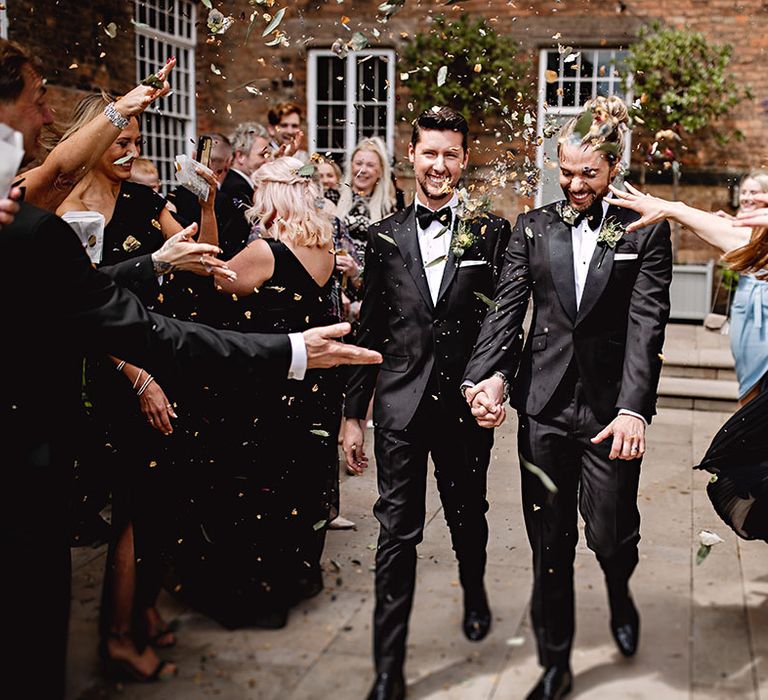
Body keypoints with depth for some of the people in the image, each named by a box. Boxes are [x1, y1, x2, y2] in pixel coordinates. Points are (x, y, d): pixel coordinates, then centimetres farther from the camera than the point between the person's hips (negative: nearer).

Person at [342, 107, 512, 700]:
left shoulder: (492, 232, 1)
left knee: (468, 517, 19)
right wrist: (353, 413, 5)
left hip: (466, 402, 0)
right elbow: (369, 329, 6)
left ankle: (474, 592, 50)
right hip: (401, 405, 0)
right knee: (397, 533, 1)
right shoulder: (385, 236, 6)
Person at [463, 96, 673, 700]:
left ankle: (620, 595, 42)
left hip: (610, 409, -2)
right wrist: (489, 375, -20)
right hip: (544, 405, 2)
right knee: (549, 543, 9)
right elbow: (506, 307, -2)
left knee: (611, 535, 4)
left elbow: (647, 324, -10)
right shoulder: (533, 228, 7)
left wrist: (634, 407, -23)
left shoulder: (645, 232, 0)